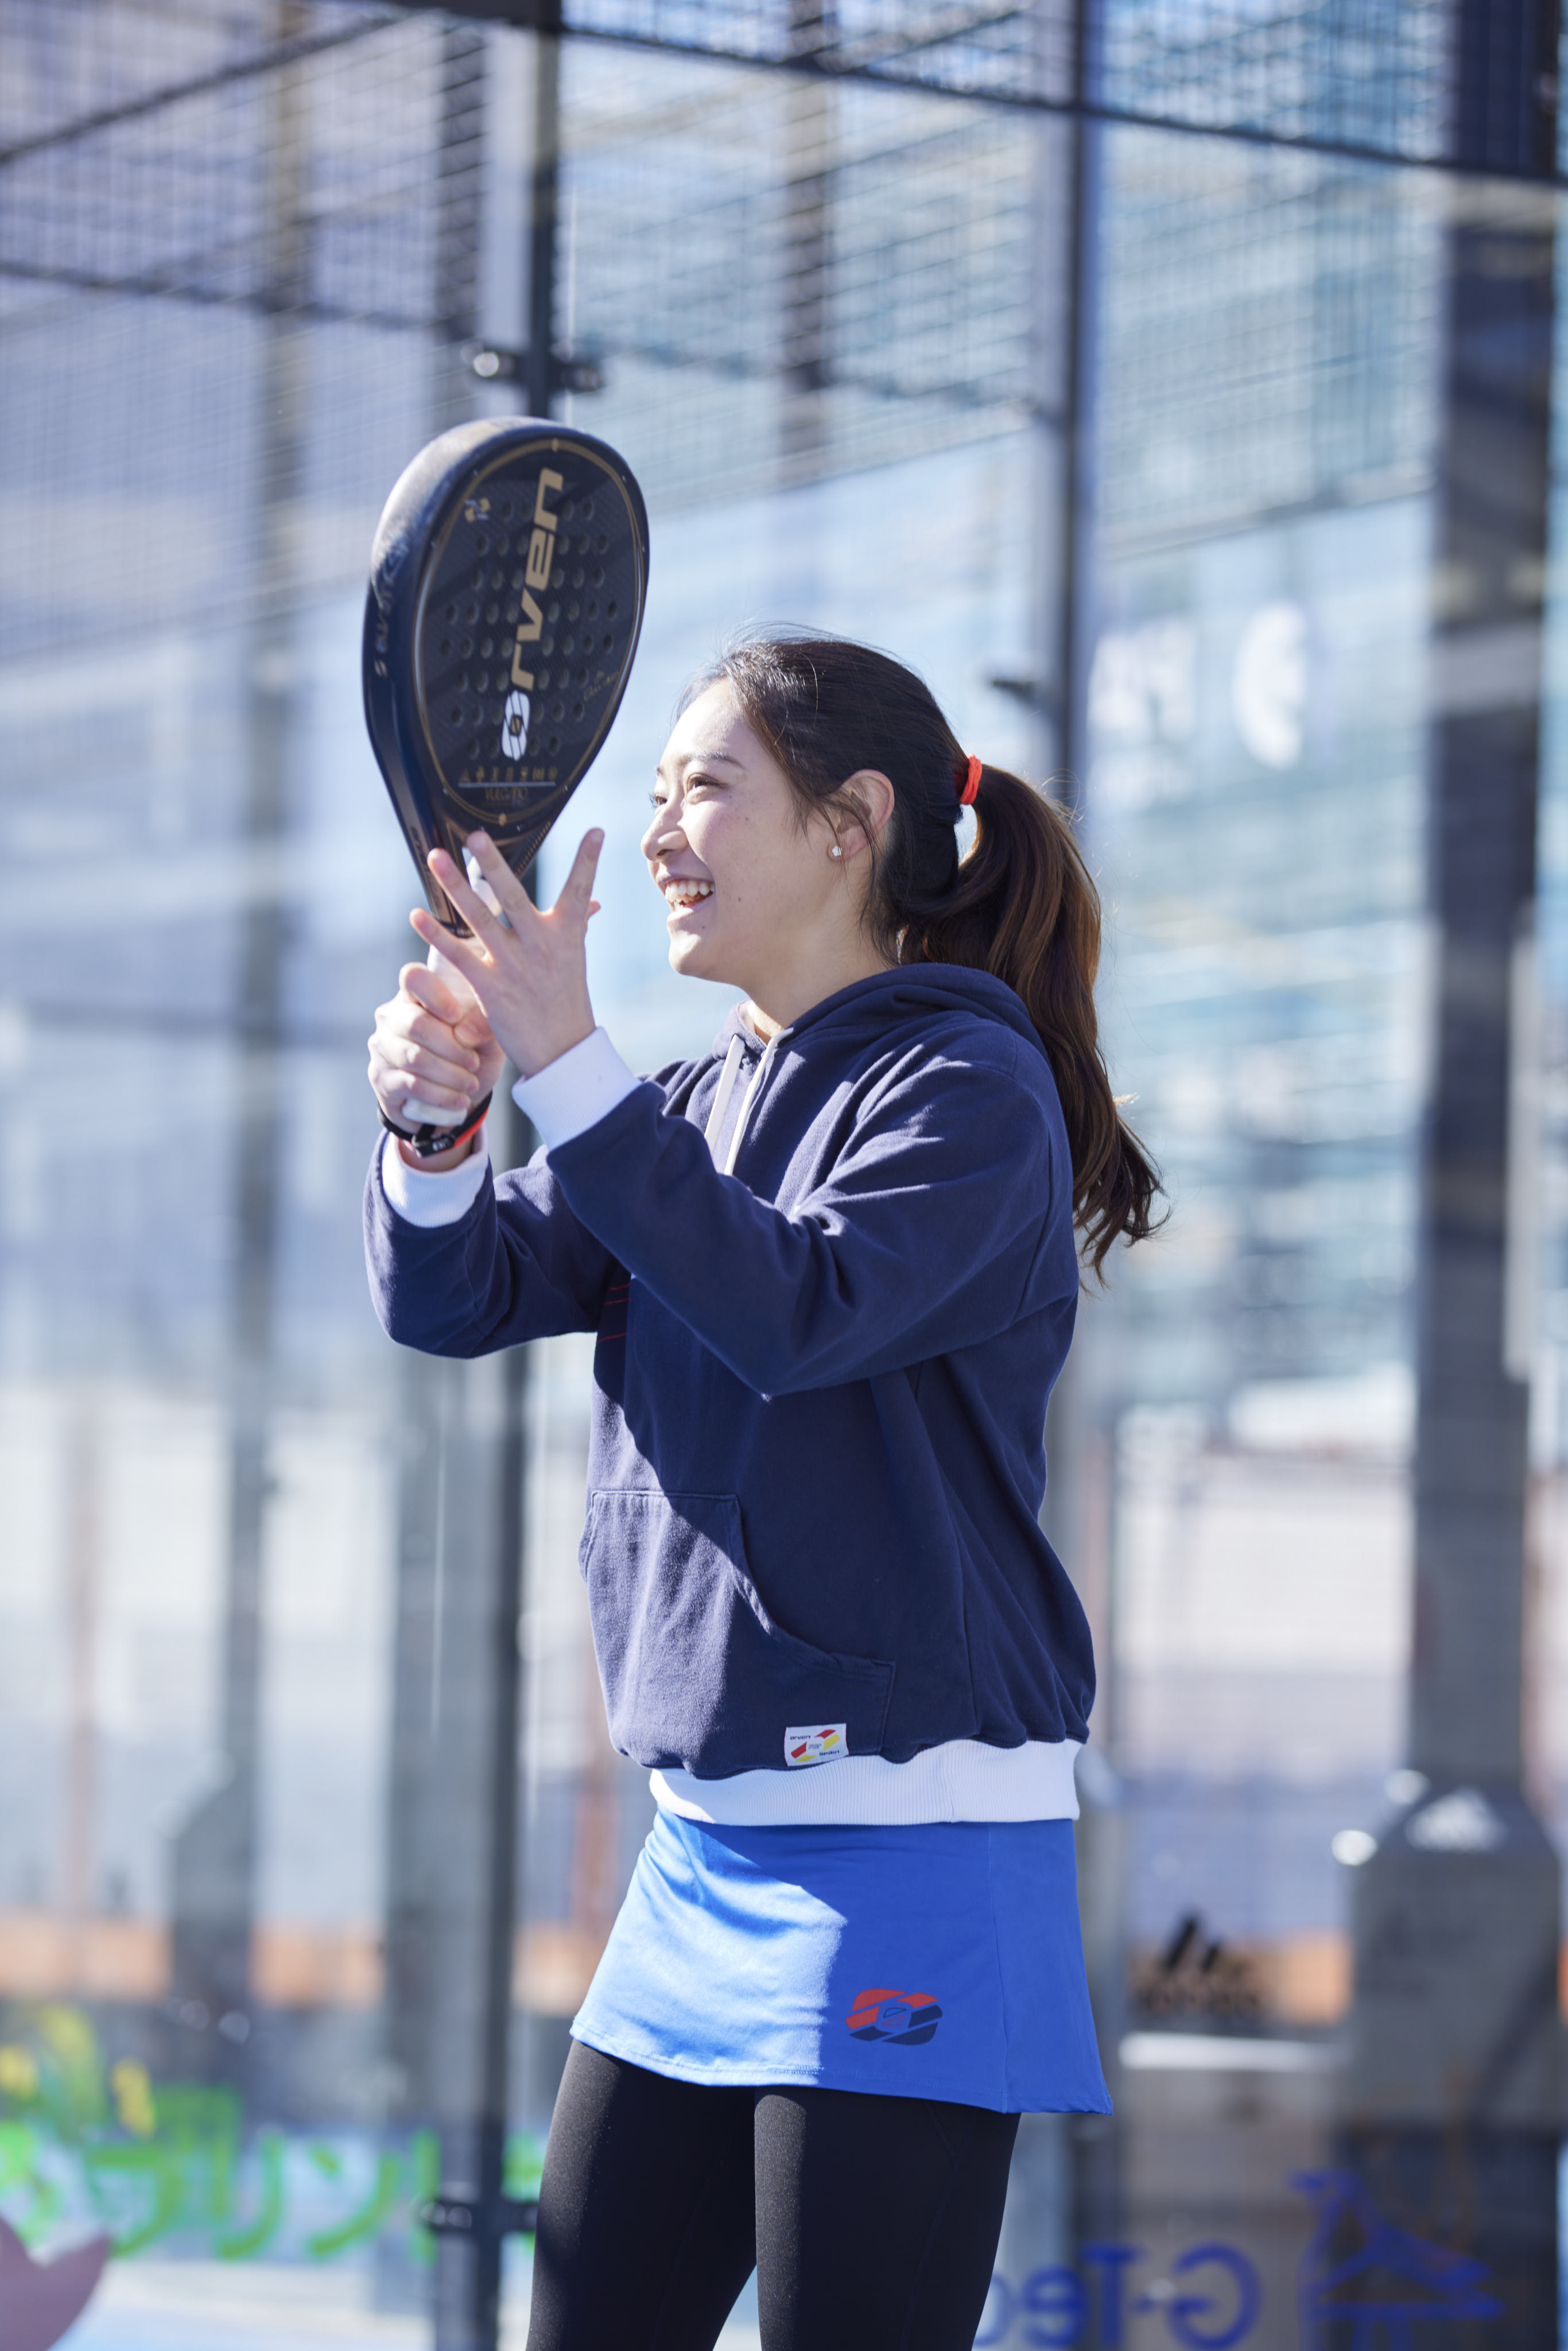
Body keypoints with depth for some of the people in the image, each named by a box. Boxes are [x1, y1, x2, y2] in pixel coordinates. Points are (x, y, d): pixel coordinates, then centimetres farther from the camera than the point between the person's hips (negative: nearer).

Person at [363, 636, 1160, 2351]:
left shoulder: (965, 1083, -7)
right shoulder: (696, 1111, 16)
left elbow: (800, 1311, -23)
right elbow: (453, 1296, 7)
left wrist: (564, 1066, -25)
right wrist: (435, 1128, -14)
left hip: (907, 1846, -8)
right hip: (707, 1844, 8)